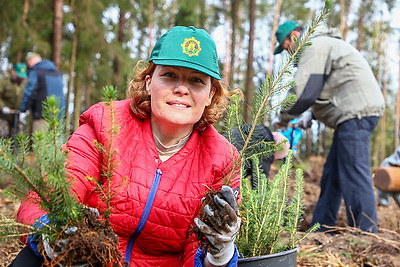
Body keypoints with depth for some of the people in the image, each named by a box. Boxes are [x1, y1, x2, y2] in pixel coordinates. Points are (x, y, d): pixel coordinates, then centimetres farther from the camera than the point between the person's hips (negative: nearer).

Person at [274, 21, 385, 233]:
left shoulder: (314, 46, -6)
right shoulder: (325, 44, 27)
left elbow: (305, 91, -15)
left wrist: (286, 115, 0)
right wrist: (311, 117, 21)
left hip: (356, 112, -11)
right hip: (353, 114, 11)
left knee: (354, 175, -12)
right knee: (332, 175, 13)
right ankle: (321, 228, 19)